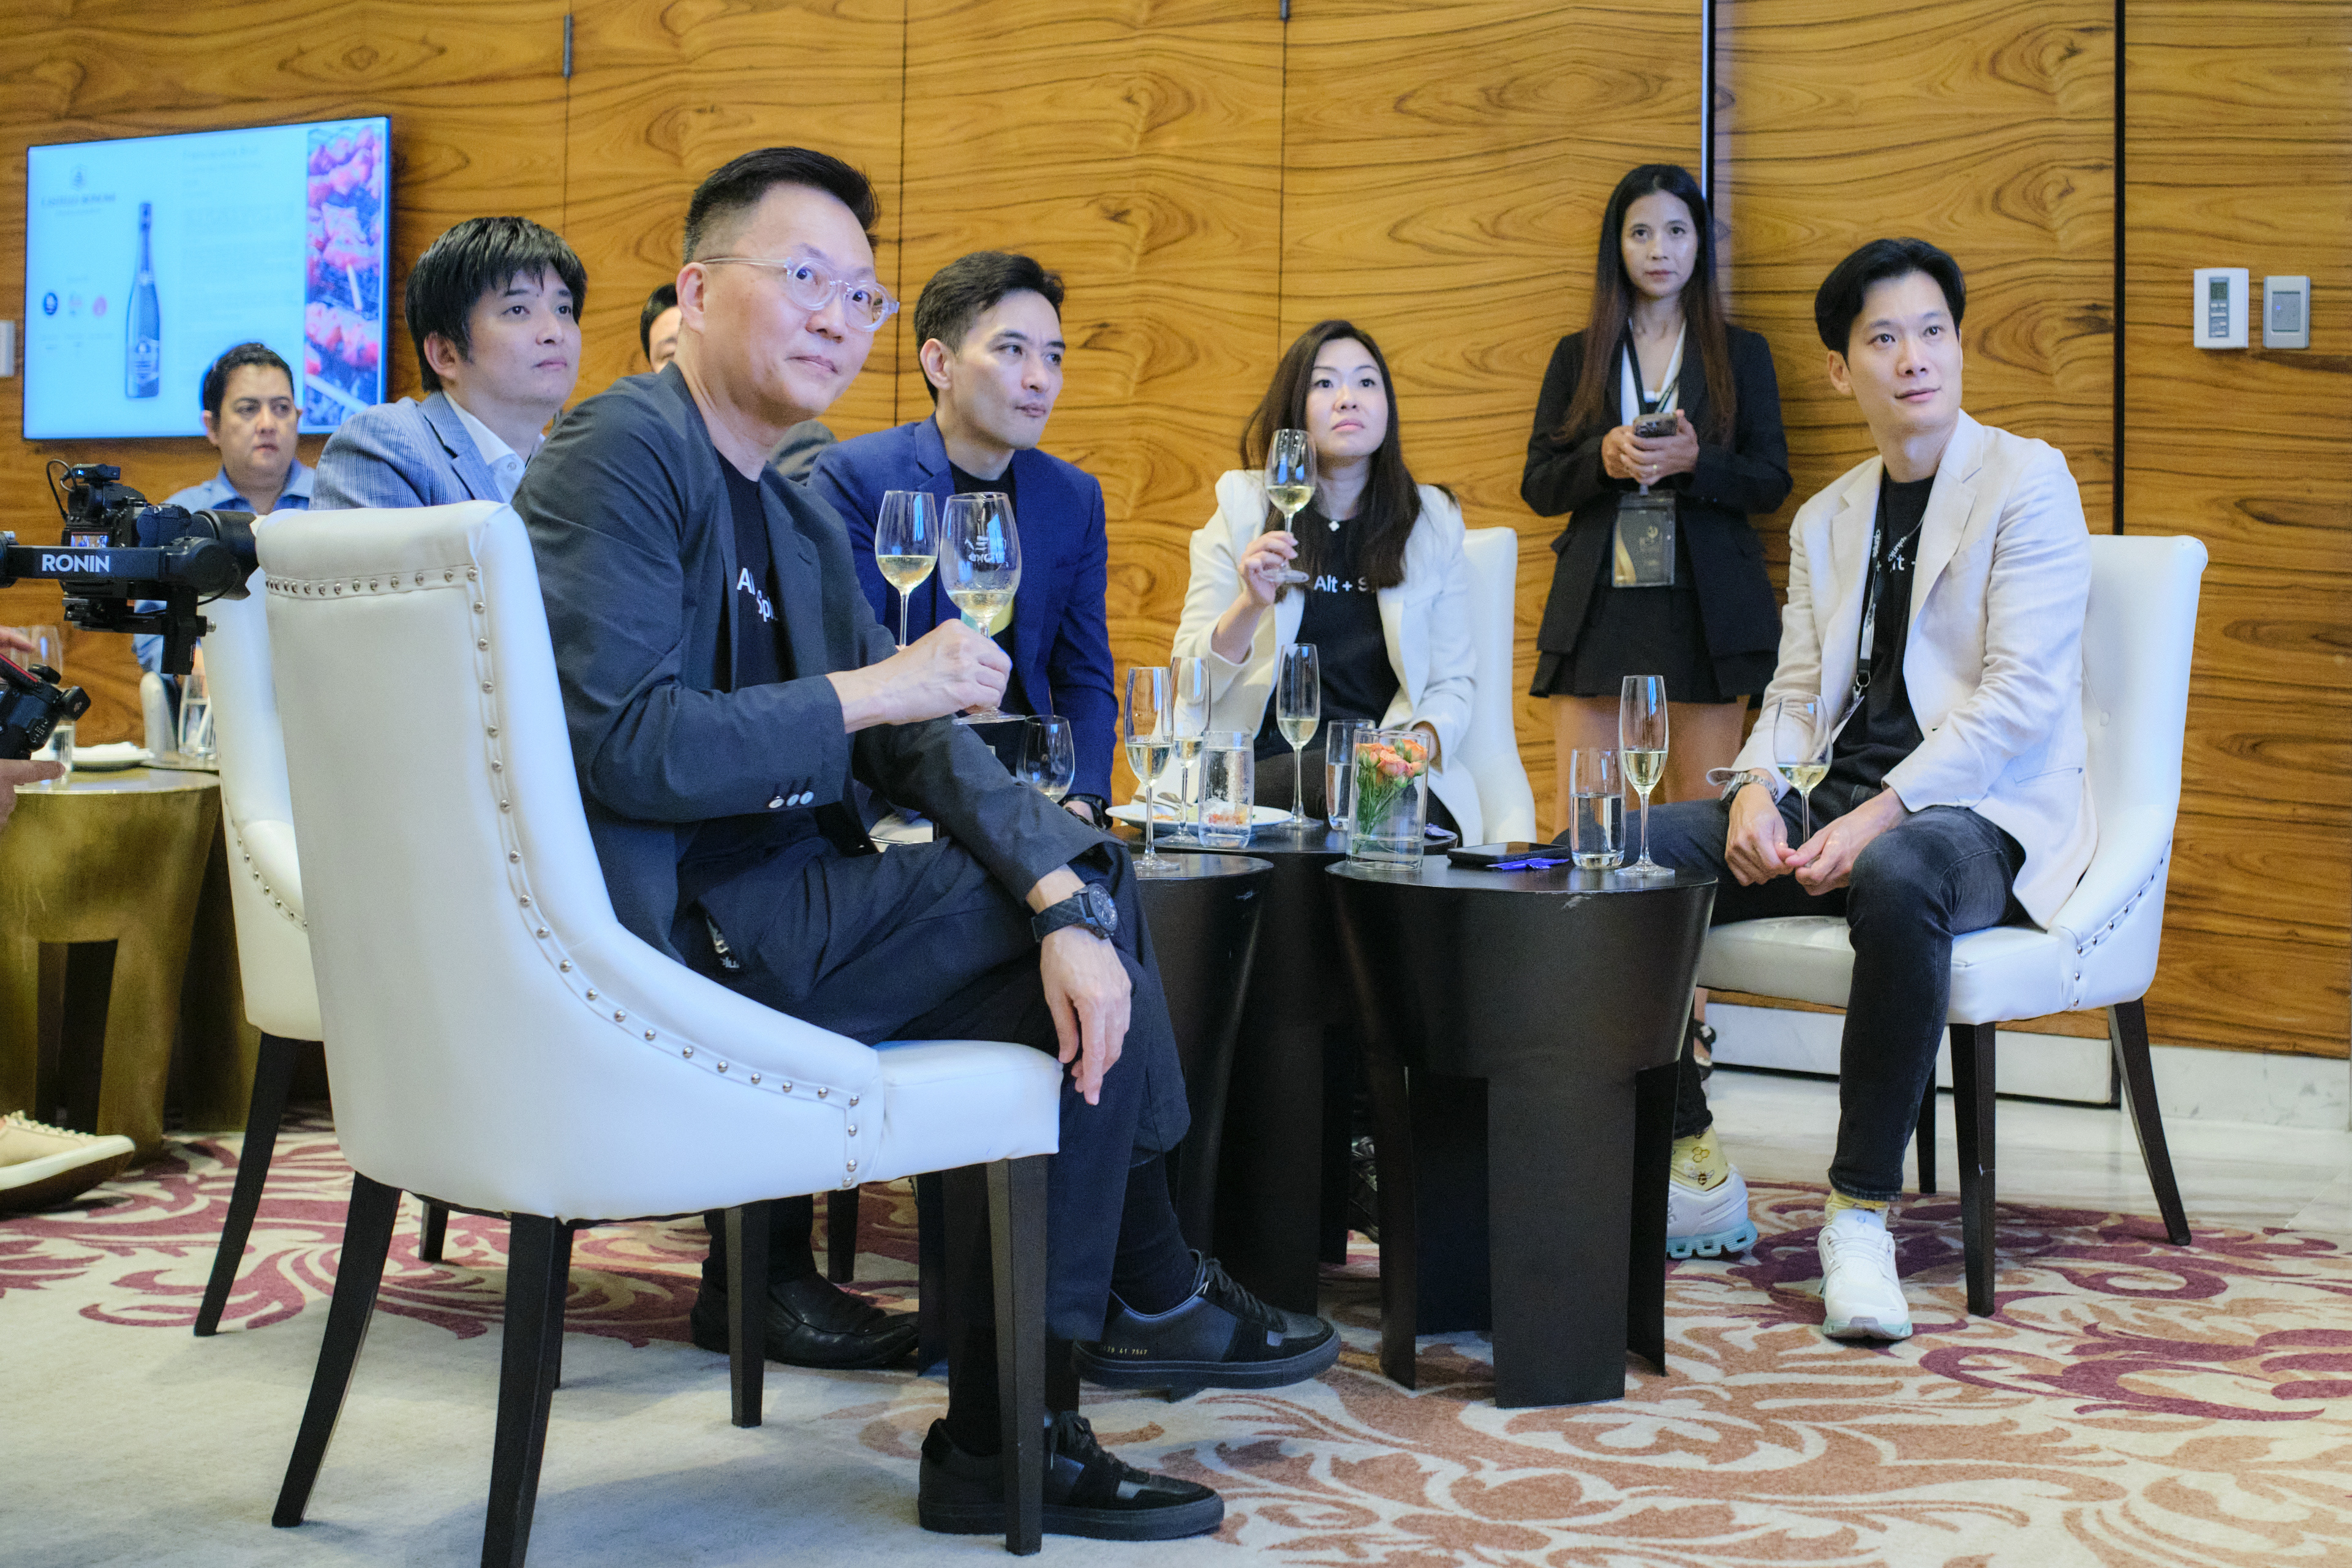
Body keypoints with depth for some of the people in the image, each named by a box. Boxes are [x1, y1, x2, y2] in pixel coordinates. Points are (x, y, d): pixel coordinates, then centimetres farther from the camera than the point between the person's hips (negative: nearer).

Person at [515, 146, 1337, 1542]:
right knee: (1091, 899, -7)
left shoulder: (802, 518, 16)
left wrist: (1065, 904, -9)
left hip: (767, 912, 9)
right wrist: (876, 691, -16)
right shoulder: (624, 453, -13)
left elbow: (915, 745, 7)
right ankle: (1152, 1293, 12)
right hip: (680, 939, -9)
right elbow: (624, 745, -23)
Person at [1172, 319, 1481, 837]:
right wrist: (1251, 605, -16)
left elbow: (1452, 681, 13)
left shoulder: (1434, 523, 13)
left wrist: (1423, 741, -9)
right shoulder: (1242, 509, 10)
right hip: (1263, 769, -1)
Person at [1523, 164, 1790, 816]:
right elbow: (1538, 487, 9)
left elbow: (1772, 482, 4)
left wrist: (1694, 462, -14)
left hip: (1705, 609, -1)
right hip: (1599, 607, 1)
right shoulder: (1578, 356, 14)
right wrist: (1603, 459, -11)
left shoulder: (1741, 354, 12)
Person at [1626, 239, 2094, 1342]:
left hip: (1978, 811, -6)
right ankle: (1697, 1179, -5)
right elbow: (1797, 690, 15)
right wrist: (1756, 791, -9)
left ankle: (1861, 1215, -31)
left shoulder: (2027, 481, -2)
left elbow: (2023, 694, -12)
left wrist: (1880, 815, -22)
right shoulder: (1825, 520, 18)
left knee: (1896, 878, -41)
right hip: (1837, 803, 6)